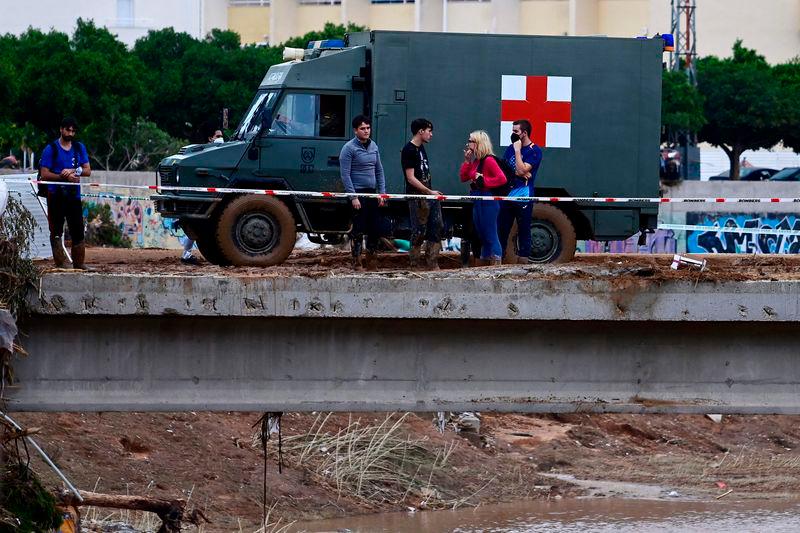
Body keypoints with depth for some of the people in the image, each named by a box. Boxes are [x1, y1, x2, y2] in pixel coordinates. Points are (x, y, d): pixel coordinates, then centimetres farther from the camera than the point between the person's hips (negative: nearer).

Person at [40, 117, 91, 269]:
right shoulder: (51, 149, 0)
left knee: (78, 231, 2)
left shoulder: (79, 148, 13)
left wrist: (74, 171, -11)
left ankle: (79, 263, 7)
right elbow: (44, 174, -6)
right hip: (56, 196, -3)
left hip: (74, 195, 3)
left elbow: (88, 171, 9)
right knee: (56, 232, -4)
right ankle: (60, 264, -2)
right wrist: (65, 177, -17)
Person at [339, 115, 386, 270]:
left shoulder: (373, 146, 13)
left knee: (375, 228, 7)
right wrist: (353, 197, -16)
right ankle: (357, 263, 1)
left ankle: (372, 261, 17)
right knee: (358, 230, -5)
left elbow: (379, 171, 18)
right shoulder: (349, 148, -8)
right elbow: (345, 174, -11)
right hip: (357, 193, -7)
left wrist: (382, 193, 10)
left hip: (372, 193, 7)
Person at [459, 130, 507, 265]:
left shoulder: (488, 160, -13)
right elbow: (463, 177, 13)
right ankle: (485, 263, 22)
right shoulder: (475, 161, 13)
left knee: (491, 236, -8)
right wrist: (466, 161, 5)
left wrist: (484, 181, -17)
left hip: (488, 202, -9)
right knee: (482, 235, 15)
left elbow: (502, 178, -21)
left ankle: (496, 264, -6)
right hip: (477, 202, 9)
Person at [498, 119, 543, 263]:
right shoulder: (511, 148, 13)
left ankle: (523, 259, 2)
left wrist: (518, 150, -13)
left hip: (523, 197, -6)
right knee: (501, 230, 6)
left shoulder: (534, 151, -5)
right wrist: (519, 173, -9)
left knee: (523, 230, -1)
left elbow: (521, 170, -17)